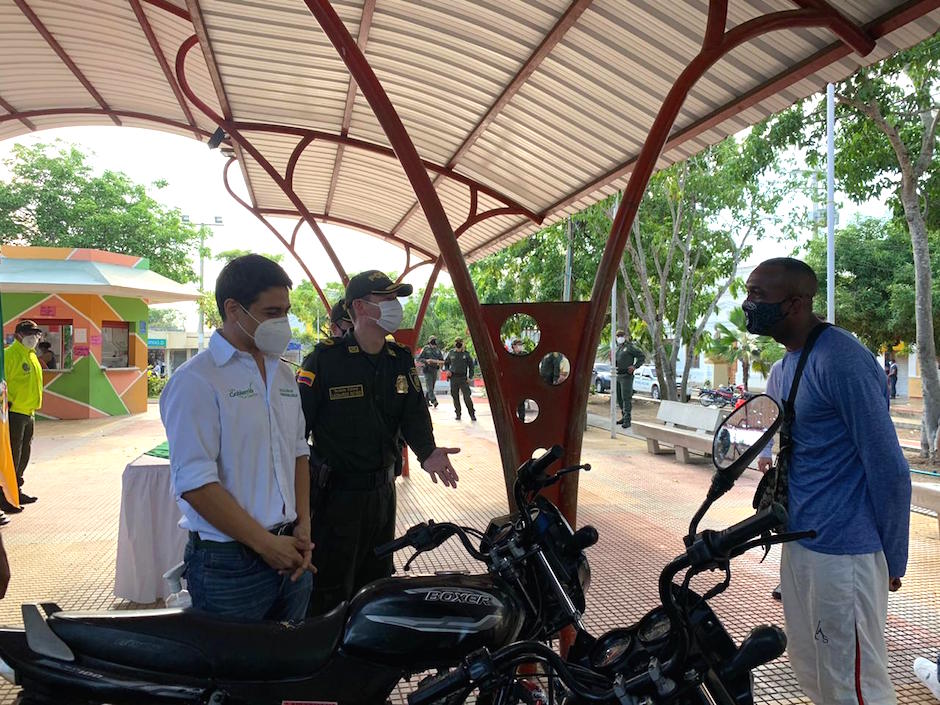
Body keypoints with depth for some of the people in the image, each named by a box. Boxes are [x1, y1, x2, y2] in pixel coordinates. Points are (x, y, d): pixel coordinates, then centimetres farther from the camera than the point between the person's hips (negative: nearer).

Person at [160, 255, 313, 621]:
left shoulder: (283, 375, 12)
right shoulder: (195, 381, -13)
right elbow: (194, 483, -17)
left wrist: (303, 527, 4)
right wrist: (266, 544, -14)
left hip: (290, 557, 7)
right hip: (230, 566, -6)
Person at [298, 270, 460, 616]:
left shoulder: (401, 360, 6)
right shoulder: (325, 358, -12)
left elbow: (414, 412, -4)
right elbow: (298, 421, -13)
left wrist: (427, 452, -24)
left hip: (382, 488, 6)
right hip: (335, 492, -6)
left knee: (377, 579, 21)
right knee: (329, 590, 4)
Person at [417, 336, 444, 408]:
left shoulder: (438, 350, 10)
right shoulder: (426, 349, -3)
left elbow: (442, 360, 14)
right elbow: (419, 358, -5)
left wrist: (439, 362, -9)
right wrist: (426, 360, -21)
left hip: (435, 370, 6)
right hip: (428, 370, -6)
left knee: (431, 387, 10)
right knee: (429, 386, -12)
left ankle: (426, 400, 22)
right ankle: (434, 401, -19)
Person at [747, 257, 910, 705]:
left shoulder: (840, 360, -19)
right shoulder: (782, 369, 11)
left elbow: (889, 470, -18)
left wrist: (893, 562, -11)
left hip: (842, 553, -9)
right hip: (798, 543, 10)